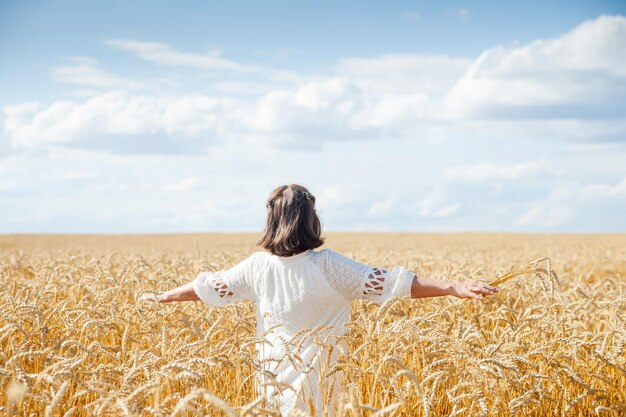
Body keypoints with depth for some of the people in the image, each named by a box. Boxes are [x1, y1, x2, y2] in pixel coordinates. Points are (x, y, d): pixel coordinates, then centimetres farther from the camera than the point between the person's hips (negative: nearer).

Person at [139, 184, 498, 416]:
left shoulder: (258, 266, -4)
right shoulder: (329, 265, -16)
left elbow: (209, 285, 10)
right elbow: (389, 282, -21)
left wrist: (162, 297, 27)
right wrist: (454, 288, -23)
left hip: (277, 375, 4)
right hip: (316, 379, -4)